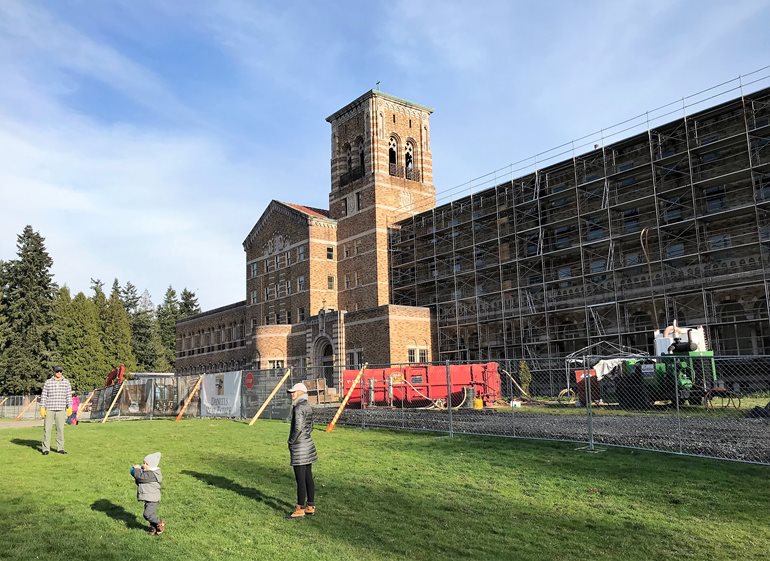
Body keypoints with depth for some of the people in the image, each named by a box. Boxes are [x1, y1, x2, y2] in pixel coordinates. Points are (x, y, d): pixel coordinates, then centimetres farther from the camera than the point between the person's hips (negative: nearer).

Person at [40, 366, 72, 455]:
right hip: (49, 409, -1)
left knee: (60, 429, 3)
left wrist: (70, 407, 0)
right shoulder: (48, 382, 1)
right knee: (47, 429, 0)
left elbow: (69, 395, 5)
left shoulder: (66, 382, 5)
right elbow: (43, 396, 2)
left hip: (61, 409, 1)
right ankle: (46, 448, 7)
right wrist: (42, 408, -4)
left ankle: (60, 448, 10)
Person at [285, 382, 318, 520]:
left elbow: (298, 428, -24)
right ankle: (310, 507, 21)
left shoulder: (299, 407, -17)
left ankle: (300, 509, 5)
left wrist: (291, 441, -12)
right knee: (308, 477, 14)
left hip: (299, 447, -10)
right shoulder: (308, 406, 12)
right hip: (308, 445, 10)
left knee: (300, 480, -2)